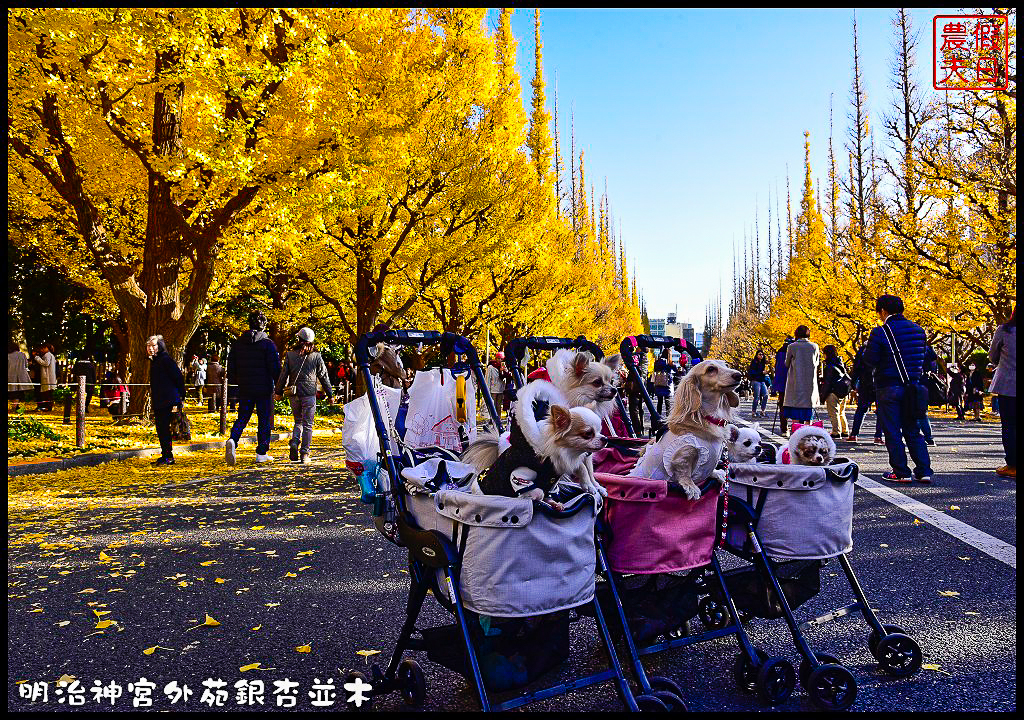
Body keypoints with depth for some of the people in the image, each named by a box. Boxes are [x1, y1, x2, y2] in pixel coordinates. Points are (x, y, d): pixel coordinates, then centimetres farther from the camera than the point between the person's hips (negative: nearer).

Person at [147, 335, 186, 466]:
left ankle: (169, 456, -2)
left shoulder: (166, 360, -11)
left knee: (164, 428, -8)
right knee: (160, 429, 10)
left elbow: (179, 378, -13)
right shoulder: (154, 361, 17)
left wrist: (181, 398, -12)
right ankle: (165, 455, 17)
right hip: (158, 402, 9)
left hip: (167, 401, -9)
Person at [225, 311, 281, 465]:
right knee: (264, 420, 6)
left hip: (244, 389, 4)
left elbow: (231, 365, 10)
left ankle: (232, 440, -18)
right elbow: (275, 367, -10)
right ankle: (261, 454, 9)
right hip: (264, 389, -4)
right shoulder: (267, 343, -8)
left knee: (242, 417, 10)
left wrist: (234, 382, 22)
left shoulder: (238, 343, 6)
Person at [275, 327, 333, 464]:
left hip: (294, 394, 2)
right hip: (309, 394, -2)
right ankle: (304, 454, 0)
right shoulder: (316, 356, -1)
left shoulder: (290, 355, 2)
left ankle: (294, 443, -7)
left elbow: (283, 375, 3)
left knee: (298, 421, 17)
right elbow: (324, 376, 3)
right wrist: (330, 395, 10)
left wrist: (278, 391, 14)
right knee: (307, 424, 3)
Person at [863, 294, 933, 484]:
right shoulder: (918, 330, 8)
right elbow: (924, 355, 15)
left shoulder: (880, 332, -11)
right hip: (912, 386, 6)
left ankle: (901, 472, 2)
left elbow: (870, 359, -11)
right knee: (913, 430, 13)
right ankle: (924, 471, 10)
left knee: (892, 432, 1)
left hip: (889, 387, -6)